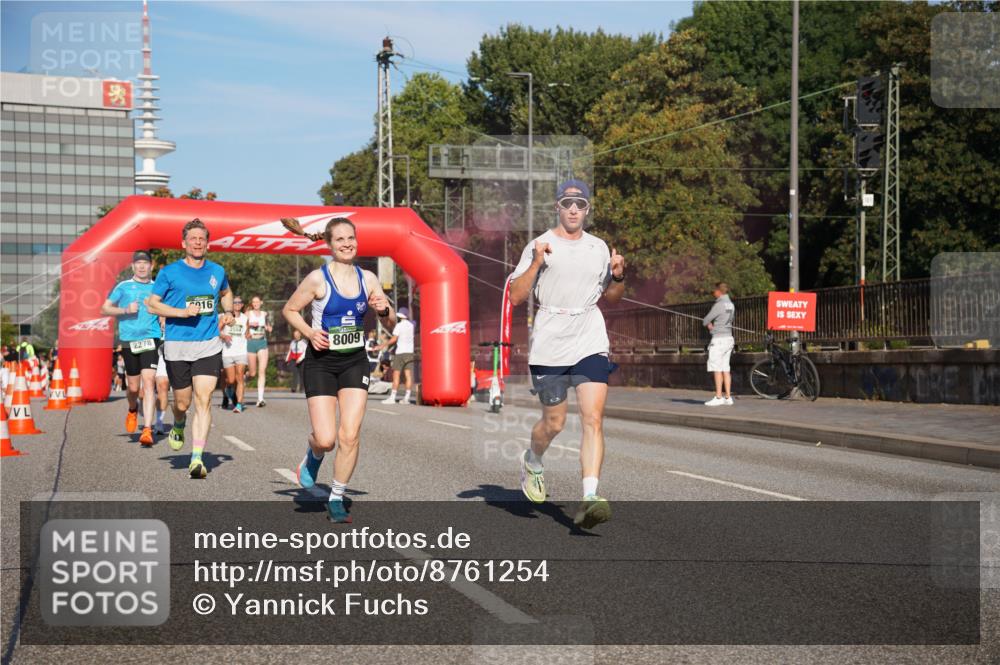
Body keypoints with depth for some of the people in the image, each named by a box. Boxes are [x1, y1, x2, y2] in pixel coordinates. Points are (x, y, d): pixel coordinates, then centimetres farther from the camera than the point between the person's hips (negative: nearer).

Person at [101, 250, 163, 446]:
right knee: (133, 387, 7)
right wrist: (125, 310, -8)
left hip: (150, 340, 0)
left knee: (148, 382, -14)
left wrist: (162, 317, 2)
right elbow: (105, 309, 7)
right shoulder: (123, 287, 7)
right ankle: (133, 410, 42)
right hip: (129, 341, 0)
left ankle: (147, 430, -16)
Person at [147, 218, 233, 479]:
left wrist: (229, 312, 10)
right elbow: (152, 303, 0)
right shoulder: (170, 272, -1)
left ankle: (196, 460, -12)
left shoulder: (217, 271, 10)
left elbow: (226, 293, 30)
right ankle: (178, 427, 45)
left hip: (209, 346, 1)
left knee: (203, 401, -12)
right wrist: (182, 312, -14)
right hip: (177, 346, -1)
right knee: (182, 402, 7)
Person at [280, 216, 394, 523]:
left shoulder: (367, 278, 3)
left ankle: (336, 499, 11)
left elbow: (391, 324, 10)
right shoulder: (318, 279, -8)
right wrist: (310, 333, -13)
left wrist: (383, 310, -12)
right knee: (326, 439, -9)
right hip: (321, 362, -3)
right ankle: (313, 456, 29)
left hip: (355, 362, 3)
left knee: (350, 435, -7)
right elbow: (289, 310, 3)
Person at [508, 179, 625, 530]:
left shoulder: (598, 247, 12)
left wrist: (618, 276, 2)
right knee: (553, 422, 8)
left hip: (591, 343, 2)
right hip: (549, 343, -2)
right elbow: (516, 296, -4)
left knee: (593, 418, -14)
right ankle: (532, 462, 41)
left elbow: (612, 296, 23)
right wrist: (536, 263, -16)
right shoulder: (539, 246, 1)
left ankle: (589, 497, -19)